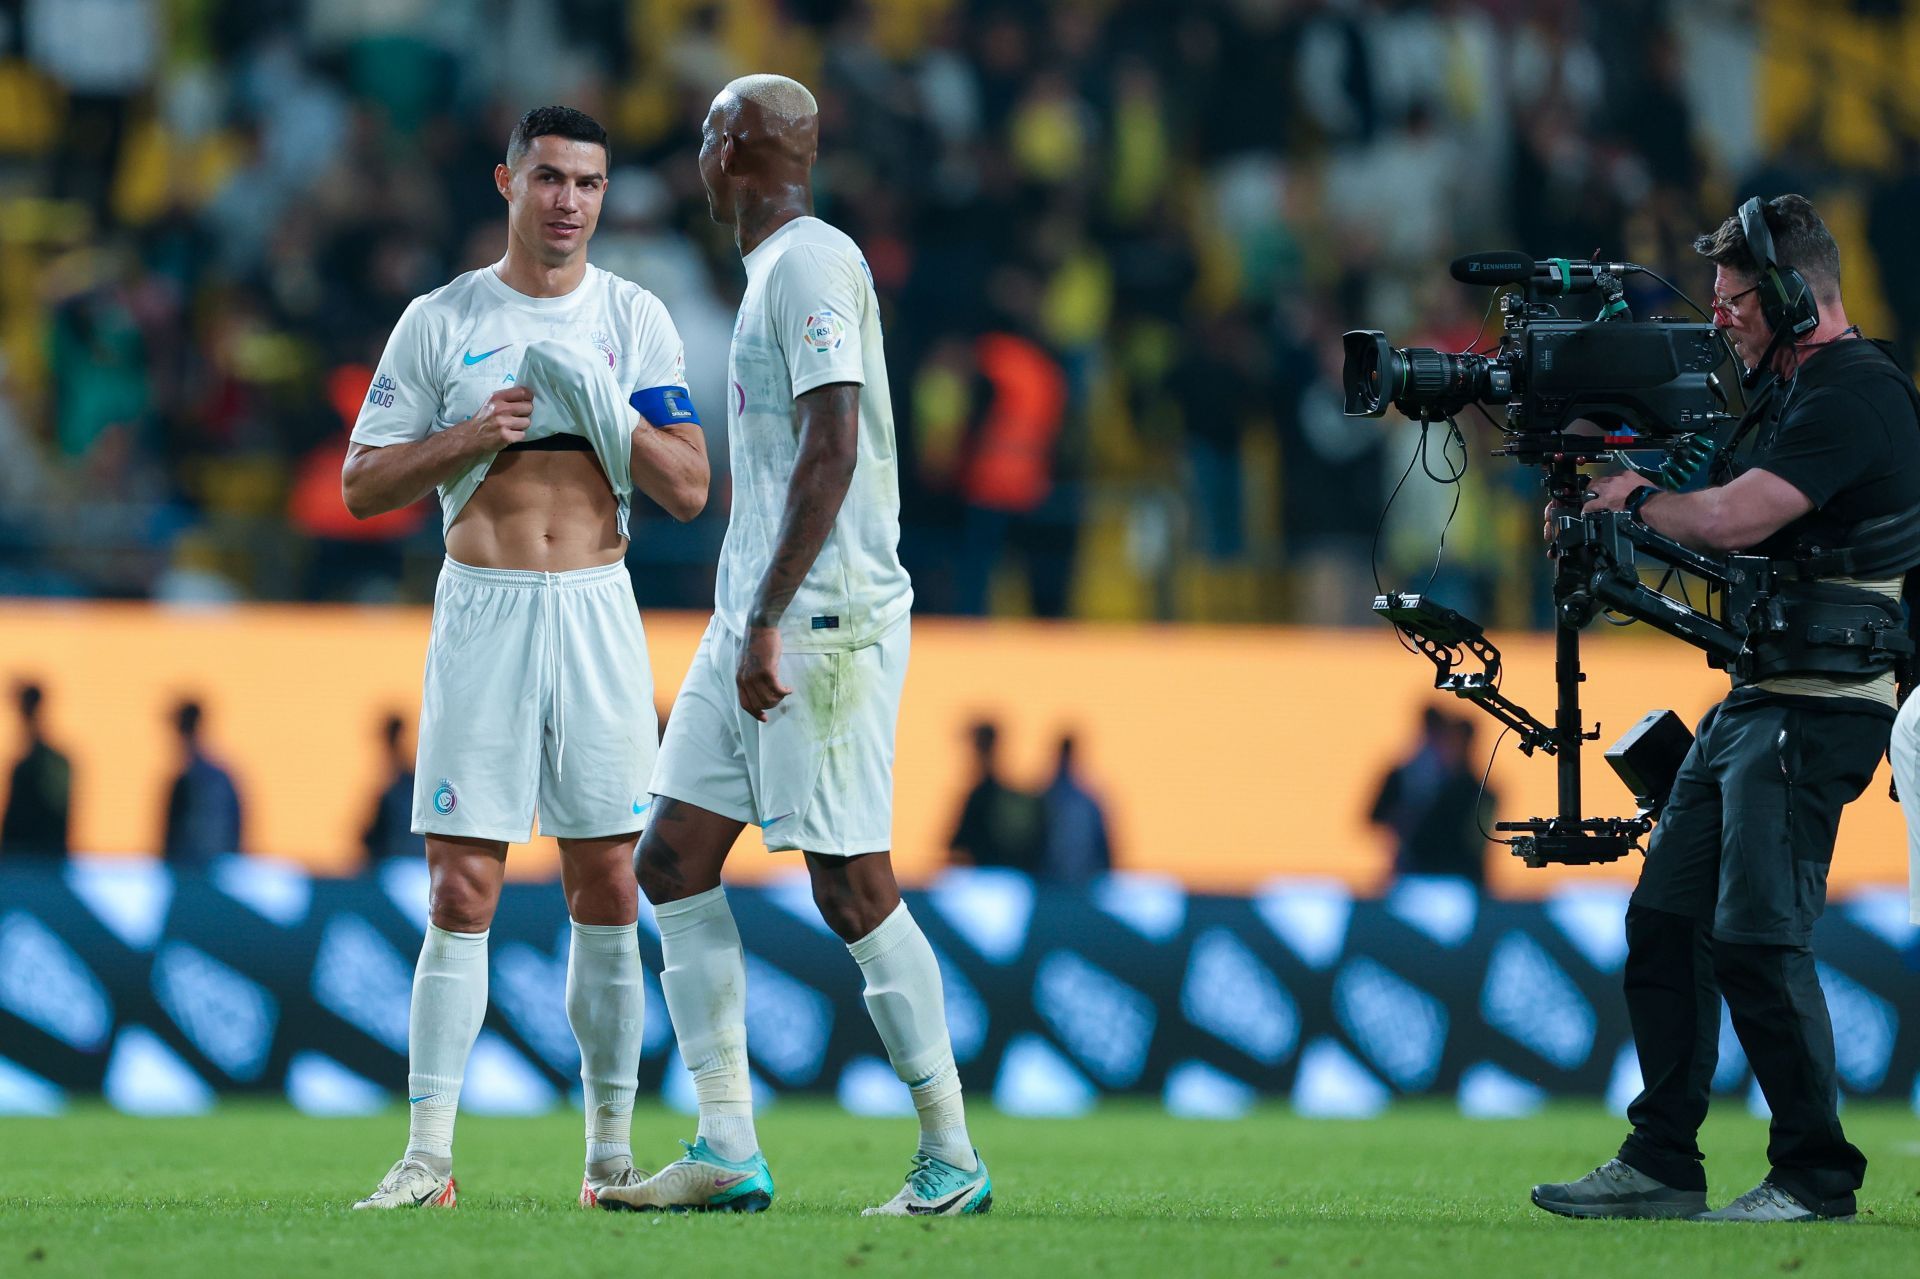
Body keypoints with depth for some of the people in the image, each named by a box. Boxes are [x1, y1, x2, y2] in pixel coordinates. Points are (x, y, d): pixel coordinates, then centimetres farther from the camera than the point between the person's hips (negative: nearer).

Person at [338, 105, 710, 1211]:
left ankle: (612, 1148, 8)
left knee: (608, 889, 2)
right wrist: (471, 436, -11)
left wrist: (597, 401, -12)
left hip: (598, 612, 1)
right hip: (481, 615, -1)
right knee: (462, 893, -6)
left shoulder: (634, 320, 6)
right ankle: (429, 1152, -6)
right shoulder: (440, 321, 4)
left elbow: (688, 489, 1)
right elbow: (363, 485, 3)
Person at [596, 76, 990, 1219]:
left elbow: (833, 449, -21)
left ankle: (953, 1160, -1)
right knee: (675, 863, 5)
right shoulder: (776, 269, 18)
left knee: (854, 889, -8)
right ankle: (729, 1154, 4)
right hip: (756, 620, 10)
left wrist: (769, 622, -24)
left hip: (825, 618, -10)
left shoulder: (812, 266, -12)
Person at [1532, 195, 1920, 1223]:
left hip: (1816, 707, -10)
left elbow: (1734, 520, -22)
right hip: (1753, 703, 10)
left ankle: (1816, 1177, -6)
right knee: (1665, 924, 9)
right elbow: (1728, 531, 21)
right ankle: (1661, 1165, 14)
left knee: (1757, 940, -13)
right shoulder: (1798, 394, 20)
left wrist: (1639, 501, -5)